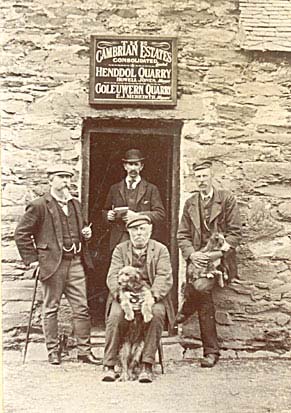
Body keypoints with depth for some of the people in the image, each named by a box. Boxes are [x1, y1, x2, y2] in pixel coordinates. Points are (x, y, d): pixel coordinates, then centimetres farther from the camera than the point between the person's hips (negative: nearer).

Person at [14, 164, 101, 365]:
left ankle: (84, 350, 9)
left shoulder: (75, 204, 16)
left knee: (82, 308, 3)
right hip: (52, 263, -5)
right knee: (51, 309, 4)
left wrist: (86, 233, 7)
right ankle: (53, 351, 14)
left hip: (75, 263, 5)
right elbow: (21, 233, -5)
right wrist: (31, 258, -8)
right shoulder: (39, 206, -4)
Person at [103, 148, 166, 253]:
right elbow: (105, 211, 25)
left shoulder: (151, 189, 10)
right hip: (119, 241, 2)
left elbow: (160, 214, 1)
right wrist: (108, 215, 0)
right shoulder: (115, 189, 17)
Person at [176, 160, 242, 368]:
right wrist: (191, 254, -10)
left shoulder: (227, 199, 1)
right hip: (197, 258, 4)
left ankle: (186, 310, 2)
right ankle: (211, 352, 9)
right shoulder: (190, 203, 14)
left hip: (219, 257, -4)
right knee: (204, 303, -3)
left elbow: (235, 232, -4)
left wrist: (217, 253, -17)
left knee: (201, 286, -31)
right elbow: (182, 235, 11)